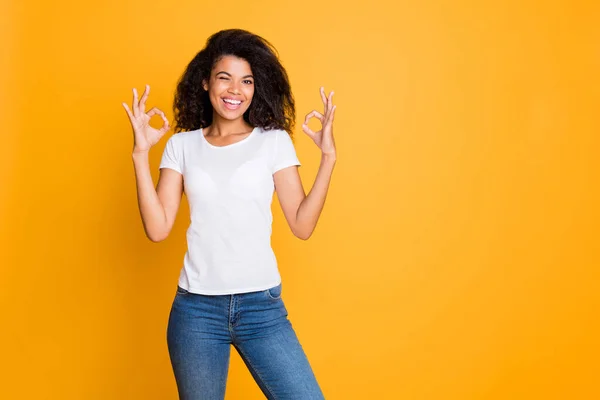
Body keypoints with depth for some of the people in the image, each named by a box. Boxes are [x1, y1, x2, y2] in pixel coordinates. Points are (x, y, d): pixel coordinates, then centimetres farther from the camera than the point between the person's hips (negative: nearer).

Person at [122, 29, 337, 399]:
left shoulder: (275, 141, 2)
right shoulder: (182, 145, 4)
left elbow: (302, 226, -3)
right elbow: (158, 229, -3)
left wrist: (328, 157, -10)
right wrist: (141, 154, -7)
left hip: (262, 304, -1)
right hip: (196, 307, 1)